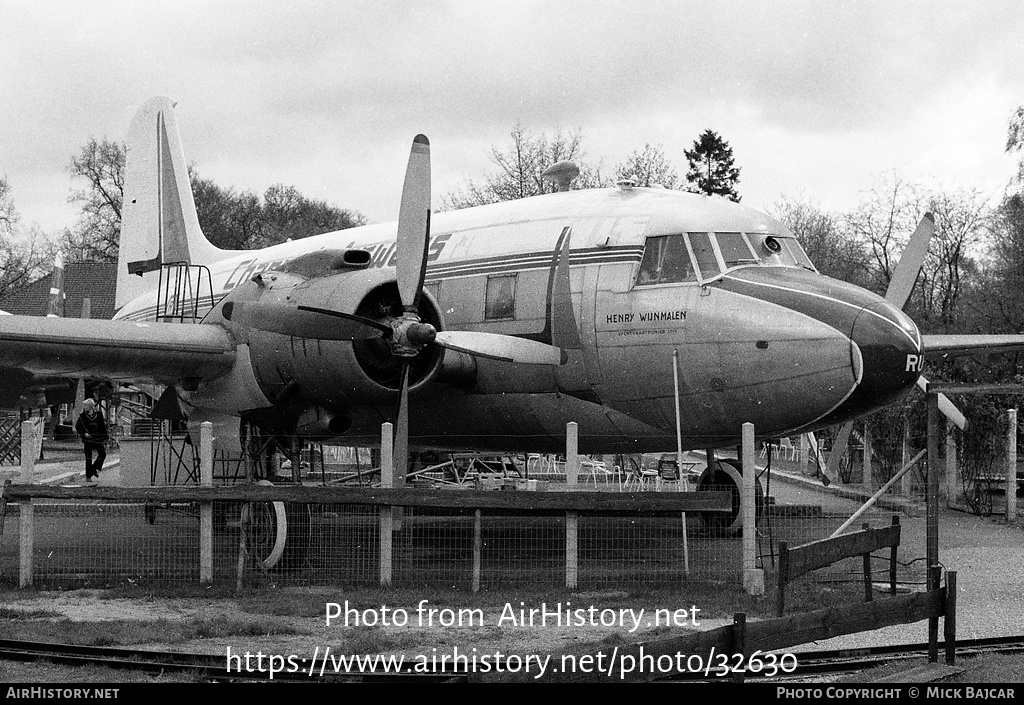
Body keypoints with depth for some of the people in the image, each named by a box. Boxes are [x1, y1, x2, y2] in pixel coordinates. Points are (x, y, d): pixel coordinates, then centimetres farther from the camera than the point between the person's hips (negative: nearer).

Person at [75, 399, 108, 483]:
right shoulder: (82, 416, 2)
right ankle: (88, 476, 5)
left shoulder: (99, 414, 3)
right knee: (88, 458, 0)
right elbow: (77, 427, 6)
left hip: (98, 438, 1)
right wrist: (84, 433, -11)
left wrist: (104, 439, 4)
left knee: (102, 454, -12)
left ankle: (95, 468, 11)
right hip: (88, 439, -1)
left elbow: (102, 427, 7)